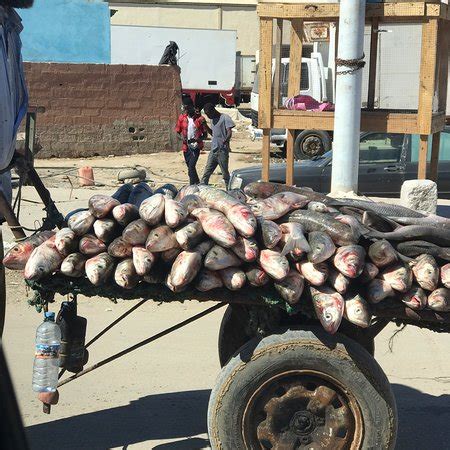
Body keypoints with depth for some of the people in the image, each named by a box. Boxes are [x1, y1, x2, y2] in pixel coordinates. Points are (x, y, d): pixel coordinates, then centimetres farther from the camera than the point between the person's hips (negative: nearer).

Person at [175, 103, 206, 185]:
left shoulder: (200, 119, -4)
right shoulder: (182, 118, 4)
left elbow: (205, 135, 1)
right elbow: (178, 132, 11)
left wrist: (198, 139, -18)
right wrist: (182, 137, -11)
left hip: (196, 146, -4)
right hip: (186, 146, 4)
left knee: (191, 166, -17)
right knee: (190, 166, 13)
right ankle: (197, 183, 30)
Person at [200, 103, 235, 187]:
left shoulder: (225, 118, -7)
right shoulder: (213, 120, 18)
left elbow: (229, 132, -17)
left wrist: (226, 140, -36)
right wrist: (205, 125, 13)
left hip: (222, 151, -7)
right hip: (213, 151, 7)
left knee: (225, 174, -1)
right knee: (206, 173, 3)